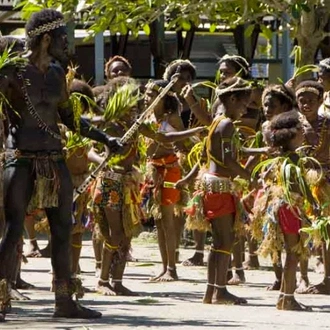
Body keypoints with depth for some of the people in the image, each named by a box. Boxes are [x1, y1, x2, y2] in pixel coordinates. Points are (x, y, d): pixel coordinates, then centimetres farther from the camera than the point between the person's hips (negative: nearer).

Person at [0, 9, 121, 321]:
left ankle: (65, 301, 13)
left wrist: (103, 138, 25)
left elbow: (68, 117, 23)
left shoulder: (56, 73, 12)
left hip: (54, 159, 7)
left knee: (63, 231, 7)